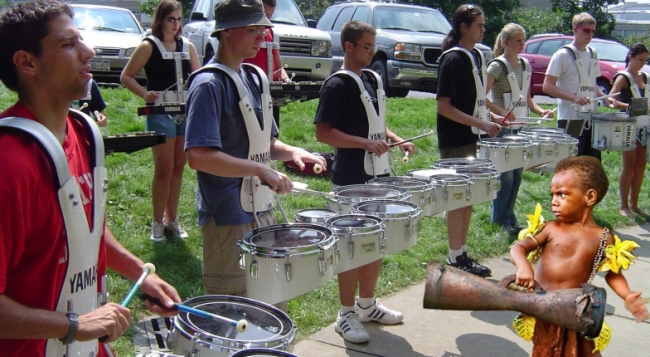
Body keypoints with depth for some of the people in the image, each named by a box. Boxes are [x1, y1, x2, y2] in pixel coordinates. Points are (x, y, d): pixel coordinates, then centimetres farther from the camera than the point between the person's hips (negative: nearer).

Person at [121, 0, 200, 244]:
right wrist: (144, 94, -17)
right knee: (164, 169, -6)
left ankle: (172, 219, 21)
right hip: (160, 113, -5)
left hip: (186, 112, 5)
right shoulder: (148, 46, -3)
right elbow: (126, 76, -2)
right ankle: (157, 223, 7)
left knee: (178, 168, 9)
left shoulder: (187, 46, 10)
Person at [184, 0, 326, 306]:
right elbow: (198, 156, -26)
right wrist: (261, 170, -28)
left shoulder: (255, 77, 10)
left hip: (262, 212, 8)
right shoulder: (208, 84, -16)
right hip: (227, 219, -8)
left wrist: (291, 152, -3)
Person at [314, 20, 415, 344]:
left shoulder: (373, 79, 11)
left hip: (378, 175, 8)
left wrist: (396, 140, 6)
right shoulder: (337, 85, -13)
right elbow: (323, 132, -18)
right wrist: (365, 143, -25)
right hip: (351, 180, -8)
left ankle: (367, 305, 31)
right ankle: (346, 315, 14)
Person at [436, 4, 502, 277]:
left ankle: (462, 254, 24)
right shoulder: (452, 60, -15)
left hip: (472, 138, 9)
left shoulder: (476, 56, 10)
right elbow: (443, 106, -20)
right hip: (455, 141, -8)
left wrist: (490, 116, 7)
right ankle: (455, 260, 10)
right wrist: (481, 123, -22)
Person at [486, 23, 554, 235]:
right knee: (505, 174, -2)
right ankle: (501, 219, 10)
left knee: (517, 172, 10)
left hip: (520, 127, 7)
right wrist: (501, 112, -28)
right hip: (502, 128, -7)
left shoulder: (525, 65, 11)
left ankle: (509, 216, 22)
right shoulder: (497, 66, -10)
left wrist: (540, 111, 2)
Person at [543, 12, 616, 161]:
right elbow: (547, 86, -13)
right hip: (571, 120, -7)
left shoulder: (593, 54, 14)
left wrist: (604, 97, 5)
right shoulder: (562, 55, -7)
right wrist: (574, 97, -24)